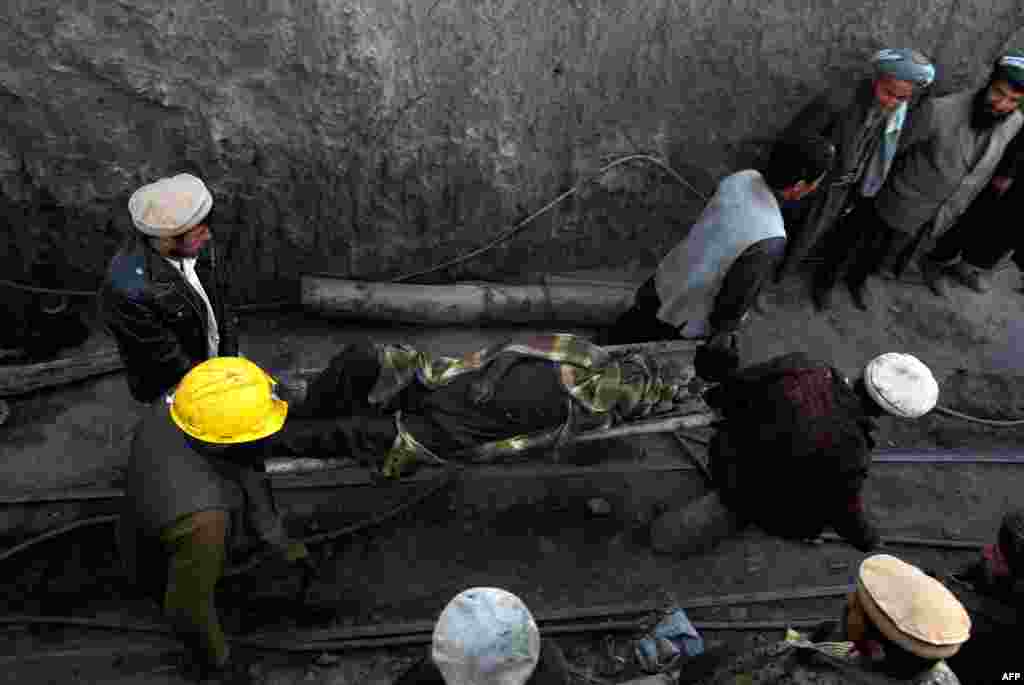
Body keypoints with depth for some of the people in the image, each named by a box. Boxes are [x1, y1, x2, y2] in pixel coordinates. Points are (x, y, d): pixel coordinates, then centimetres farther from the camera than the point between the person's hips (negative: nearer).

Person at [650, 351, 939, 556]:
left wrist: (718, 397, 16)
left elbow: (736, 384, -7)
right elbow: (845, 511, -11)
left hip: (725, 455, 5)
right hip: (758, 499, -4)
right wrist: (868, 540, 11)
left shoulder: (800, 367, -22)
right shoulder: (850, 454, -30)